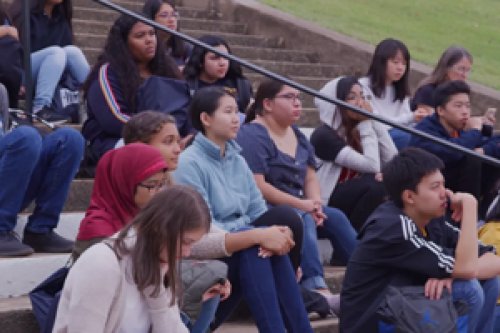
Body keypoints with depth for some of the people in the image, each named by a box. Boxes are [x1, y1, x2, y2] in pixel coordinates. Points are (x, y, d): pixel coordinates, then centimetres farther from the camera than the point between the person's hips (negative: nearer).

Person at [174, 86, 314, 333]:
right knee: (257, 246, -33)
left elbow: (259, 213, 3)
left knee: (284, 218, -21)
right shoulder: (189, 163, -11)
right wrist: (259, 235, -29)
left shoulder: (237, 160, 11)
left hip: (242, 248, 6)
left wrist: (278, 233, -21)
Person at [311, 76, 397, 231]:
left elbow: (393, 159, -4)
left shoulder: (357, 128, 7)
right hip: (324, 203, -7)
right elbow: (371, 166, -24)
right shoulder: (324, 135, -18)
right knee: (376, 184, -29)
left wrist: (373, 121, -7)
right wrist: (367, 124, -15)